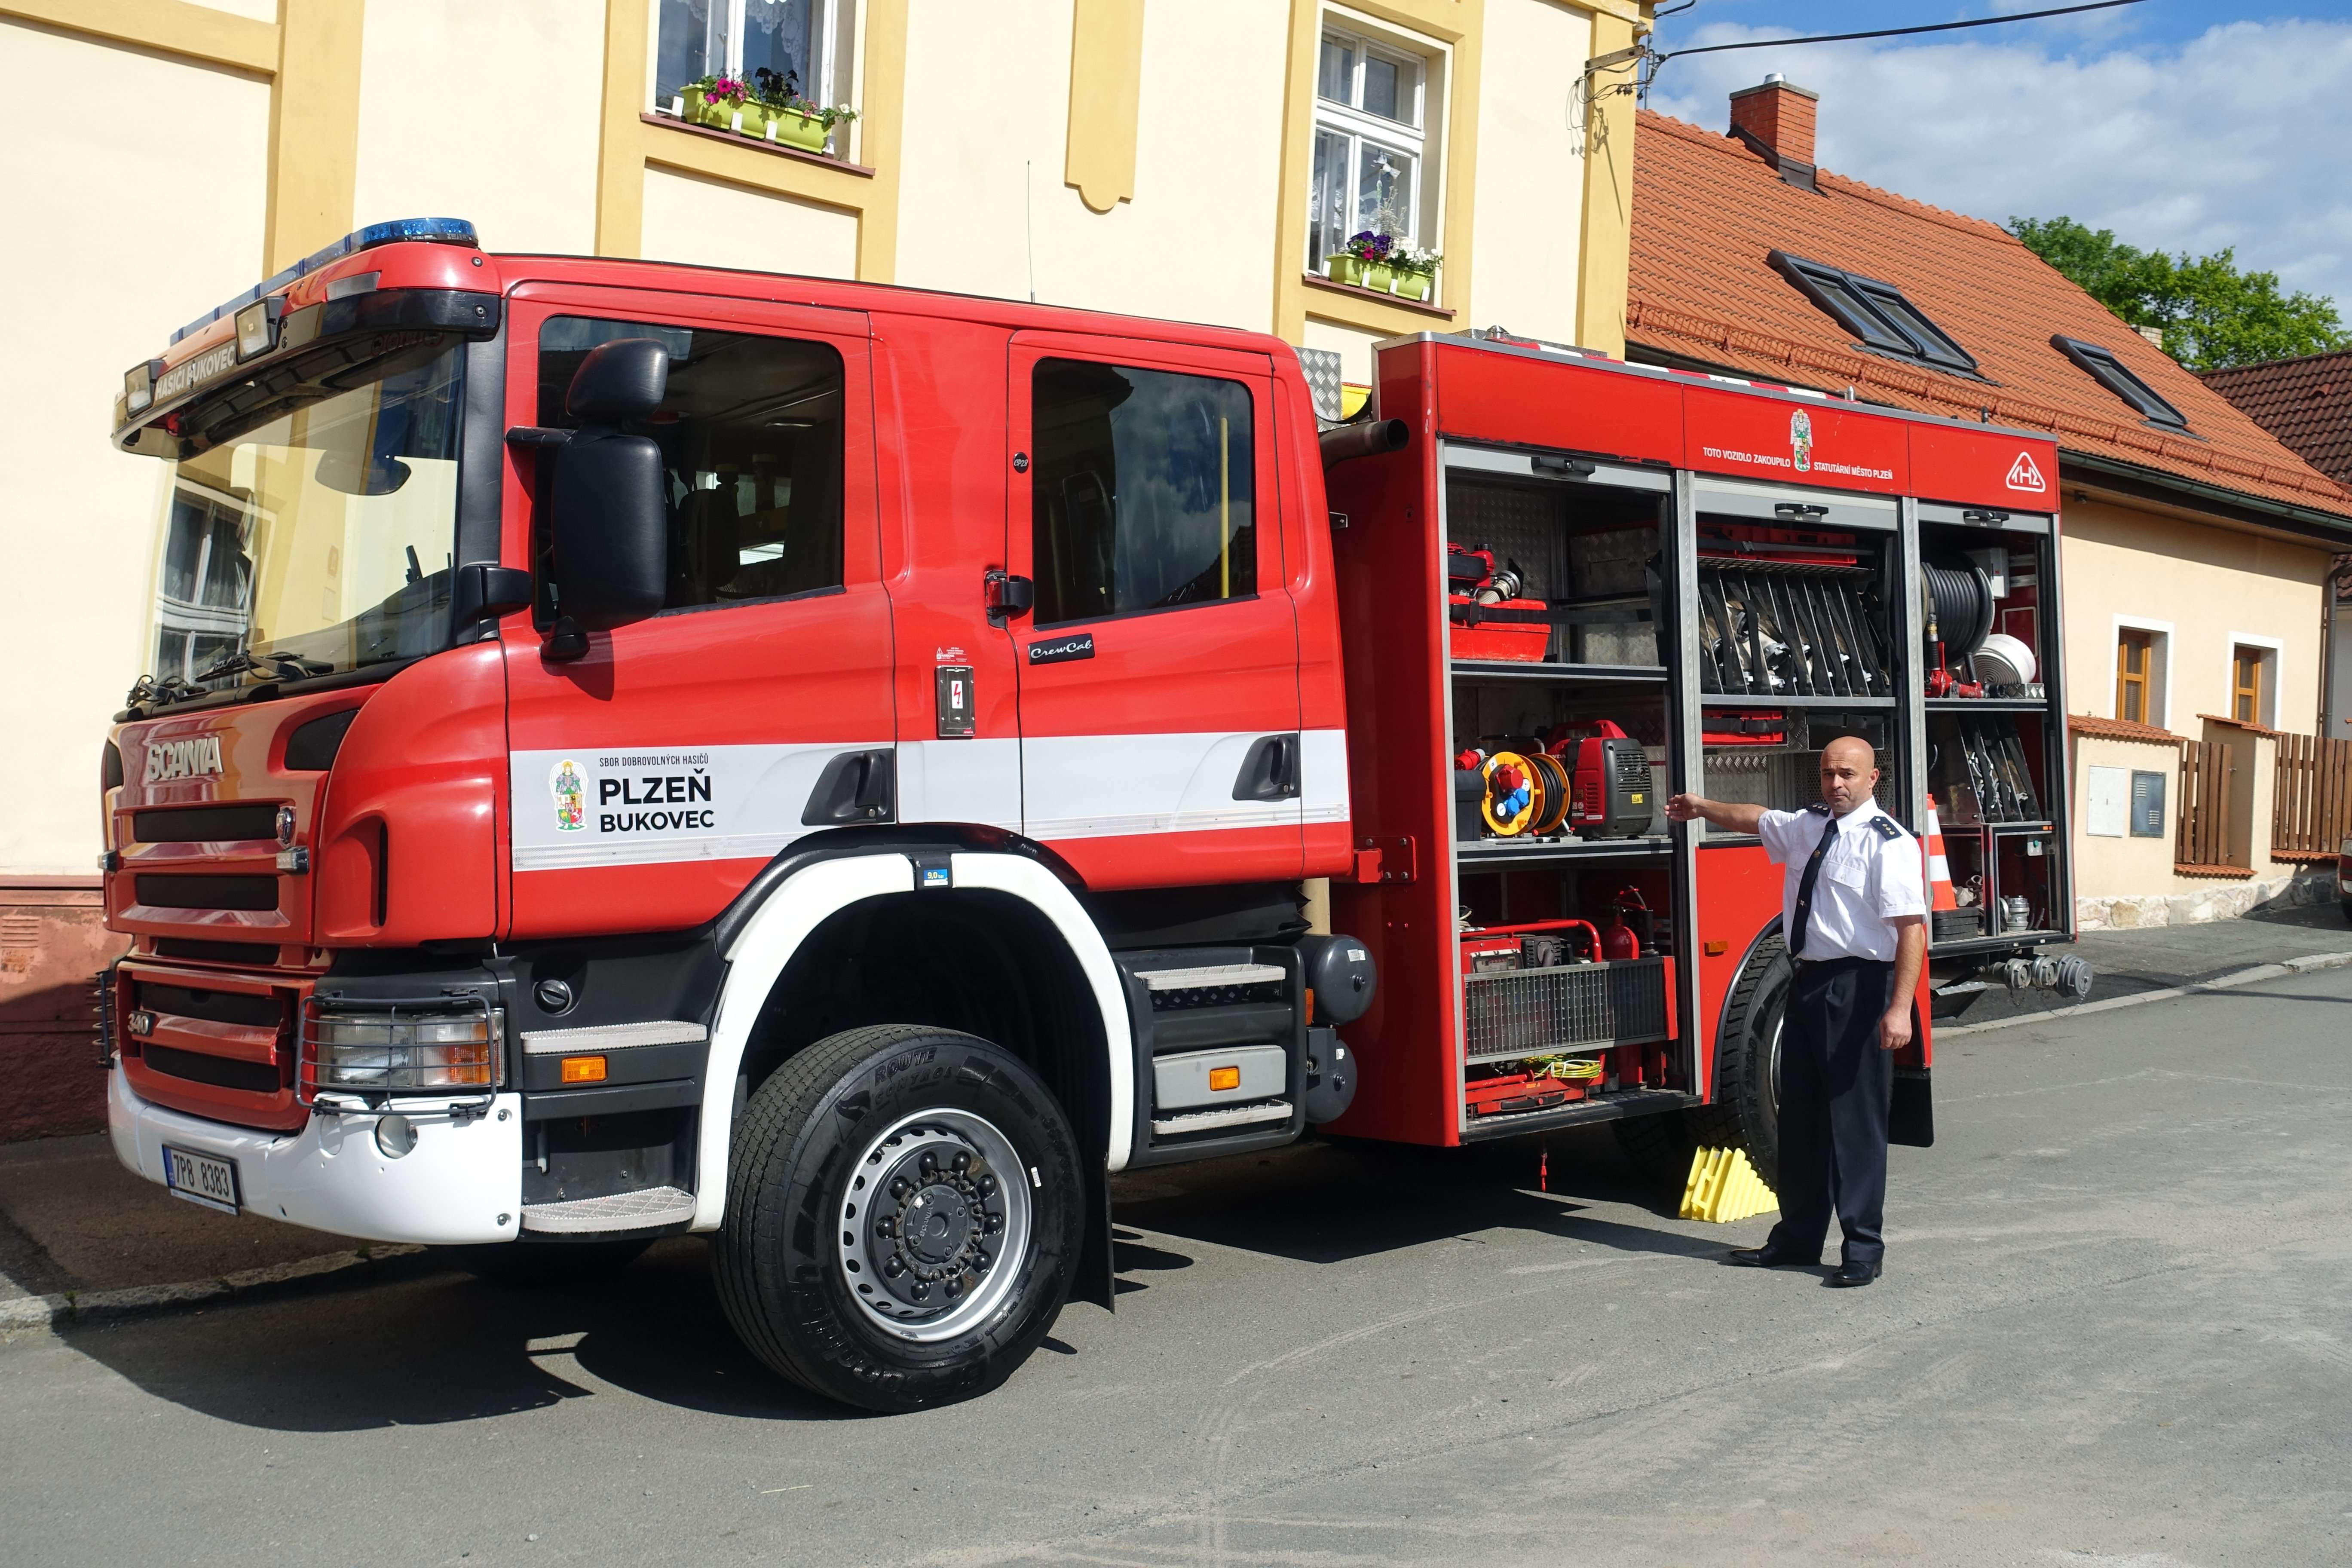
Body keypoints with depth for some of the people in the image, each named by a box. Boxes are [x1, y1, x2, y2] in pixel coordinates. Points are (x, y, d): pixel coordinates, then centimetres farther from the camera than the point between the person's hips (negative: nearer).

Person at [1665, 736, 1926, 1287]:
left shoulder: (1889, 843, -13)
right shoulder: (1807, 826, 12)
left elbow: (1912, 928, -20)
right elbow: (1758, 820, 35)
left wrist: (1899, 1009, -26)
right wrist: (1704, 808, 49)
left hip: (1858, 987, -8)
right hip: (1808, 983, 8)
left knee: (1855, 1118, -2)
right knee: (1800, 1117, 15)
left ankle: (1863, 1249, 9)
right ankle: (1797, 1241, 27)